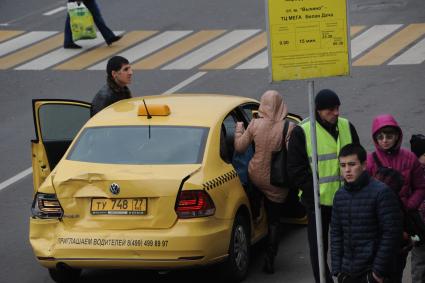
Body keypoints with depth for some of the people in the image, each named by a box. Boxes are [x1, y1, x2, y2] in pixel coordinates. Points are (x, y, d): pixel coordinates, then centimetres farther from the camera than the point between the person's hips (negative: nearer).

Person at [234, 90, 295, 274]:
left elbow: (239, 147, 0)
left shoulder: (254, 125, -12)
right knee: (274, 220, 13)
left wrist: (239, 128, 16)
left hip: (255, 176, 0)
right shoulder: (288, 128, -18)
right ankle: (270, 259, 14)